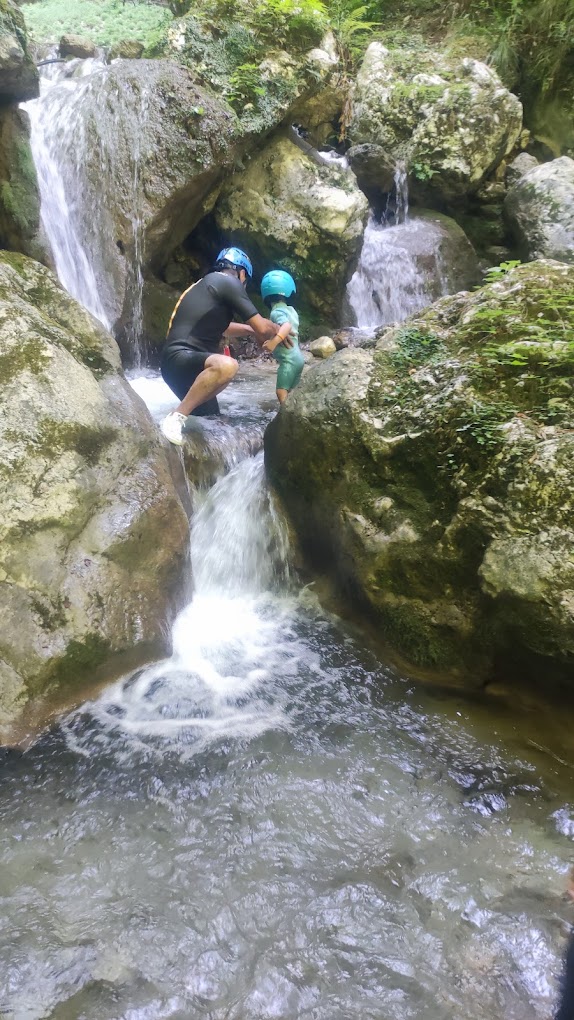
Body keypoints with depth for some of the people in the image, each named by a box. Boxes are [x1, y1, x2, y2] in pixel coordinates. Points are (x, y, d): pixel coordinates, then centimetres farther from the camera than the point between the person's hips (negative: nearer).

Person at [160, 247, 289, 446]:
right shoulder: (228, 282, -5)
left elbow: (222, 327, 44)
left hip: (188, 364, 10)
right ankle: (176, 418, -27)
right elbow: (263, 328, -5)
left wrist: (250, 330, 46)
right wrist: (278, 331, 15)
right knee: (227, 365, -37)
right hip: (180, 359, -10)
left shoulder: (209, 284, 25)